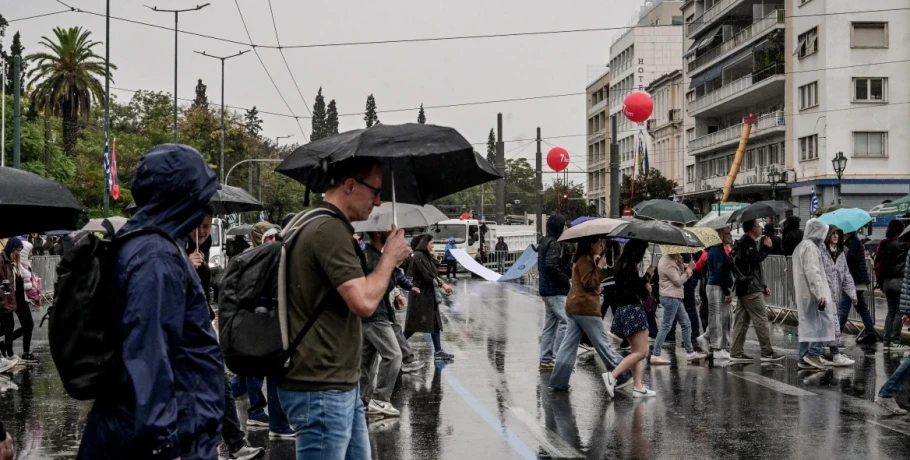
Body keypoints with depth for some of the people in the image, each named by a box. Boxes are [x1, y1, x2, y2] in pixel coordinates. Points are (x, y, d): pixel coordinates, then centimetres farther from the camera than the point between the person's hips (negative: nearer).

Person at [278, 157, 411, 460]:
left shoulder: (318, 225, 16)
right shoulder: (330, 230, -18)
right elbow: (364, 302, -23)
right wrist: (390, 257, -10)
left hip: (340, 384, 11)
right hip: (322, 391, -11)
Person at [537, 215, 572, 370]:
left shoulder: (545, 243, 17)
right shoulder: (554, 244, -15)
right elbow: (551, 266, -26)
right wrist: (566, 279, -16)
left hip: (546, 289, 11)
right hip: (555, 290, -11)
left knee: (550, 324, 13)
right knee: (565, 322, -10)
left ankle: (545, 360, 16)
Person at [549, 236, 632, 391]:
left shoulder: (583, 259, 20)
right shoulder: (585, 260, -11)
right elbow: (589, 283, -17)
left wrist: (597, 262, 9)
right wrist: (600, 266, -14)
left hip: (573, 307, 10)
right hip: (586, 308, -10)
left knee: (569, 344, 5)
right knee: (603, 344, -1)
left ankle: (558, 382, 2)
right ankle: (621, 376, 7)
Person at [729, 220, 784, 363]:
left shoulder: (744, 243, 22)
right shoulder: (748, 243, -10)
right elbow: (755, 259, -25)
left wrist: (763, 286, 24)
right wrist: (766, 248, -11)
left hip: (743, 287, 10)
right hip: (751, 288, -10)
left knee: (741, 321, 8)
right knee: (761, 320, -6)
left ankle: (736, 353, 7)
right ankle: (767, 352, -4)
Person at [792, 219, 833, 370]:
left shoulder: (800, 246, 19)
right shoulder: (810, 247, -12)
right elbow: (812, 272, -20)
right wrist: (820, 293, -24)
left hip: (802, 294, 10)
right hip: (812, 293, -10)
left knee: (807, 325, 9)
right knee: (823, 321, -8)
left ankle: (804, 358, 8)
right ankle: (813, 353, -13)